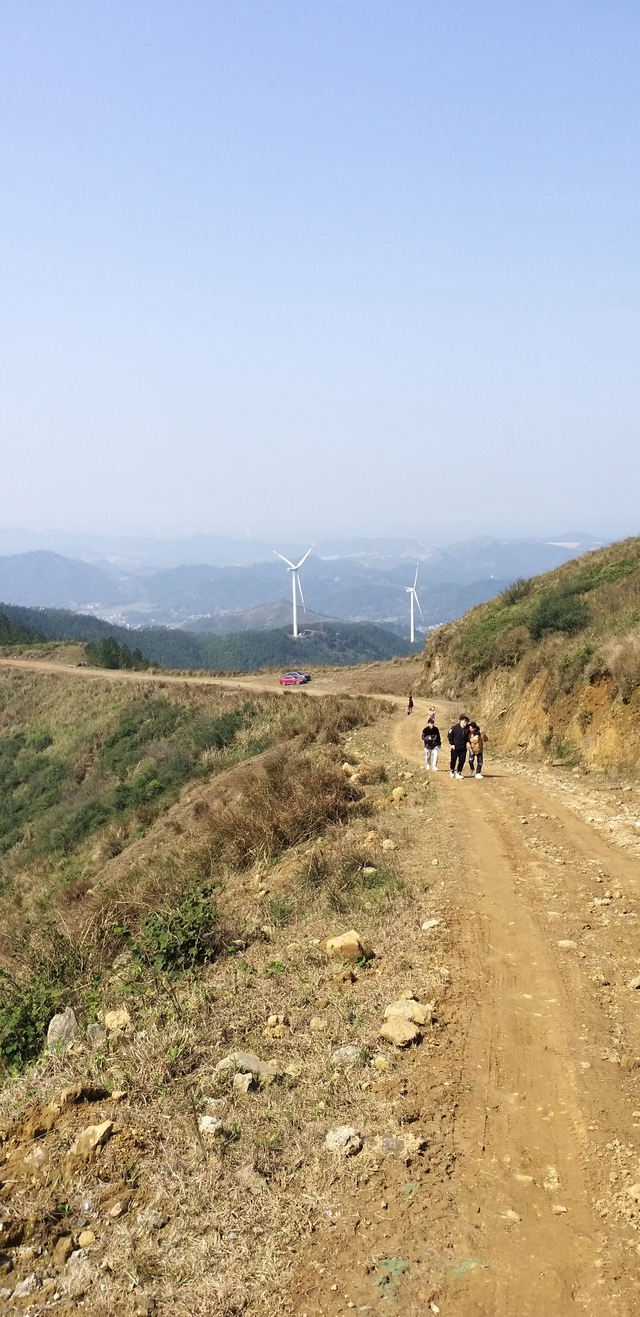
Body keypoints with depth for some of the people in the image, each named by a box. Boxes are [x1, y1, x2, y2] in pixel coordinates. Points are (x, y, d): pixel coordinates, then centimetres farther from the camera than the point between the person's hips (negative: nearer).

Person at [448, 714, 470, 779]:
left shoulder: (468, 728, -7)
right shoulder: (455, 727, -15)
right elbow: (450, 735, -6)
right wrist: (451, 744, -6)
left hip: (463, 748, 2)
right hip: (455, 748, -2)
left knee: (462, 761, 0)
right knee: (453, 760, 11)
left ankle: (458, 773, 15)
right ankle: (452, 771, 35)